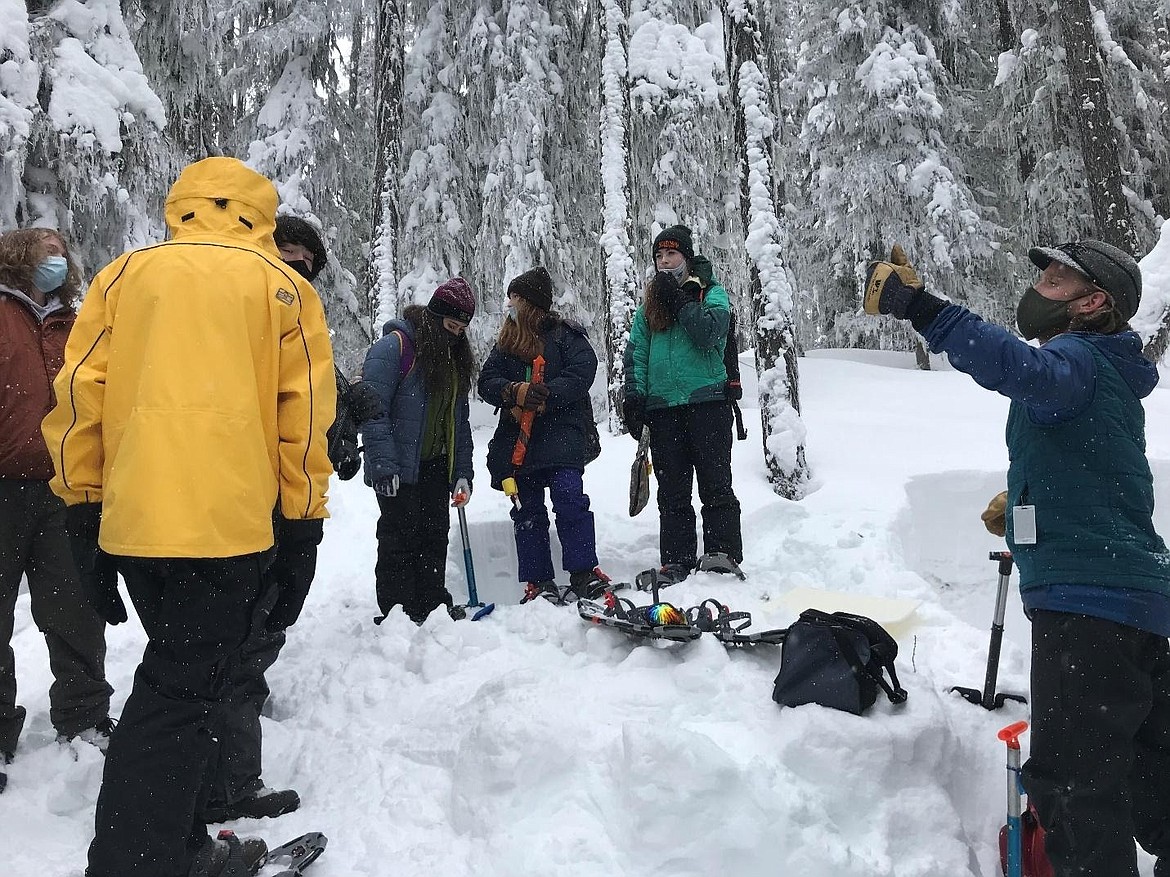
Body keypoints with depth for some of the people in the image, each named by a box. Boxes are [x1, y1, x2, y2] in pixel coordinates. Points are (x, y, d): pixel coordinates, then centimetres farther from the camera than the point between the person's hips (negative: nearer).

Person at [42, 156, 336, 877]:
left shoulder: (125, 273, 13)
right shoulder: (280, 284, 6)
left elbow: (79, 387, 8)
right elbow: (304, 410, 1)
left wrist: (83, 502, 13)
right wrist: (304, 517, 6)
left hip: (131, 519, 4)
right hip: (229, 519, -4)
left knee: (181, 674, 19)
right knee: (186, 692, 3)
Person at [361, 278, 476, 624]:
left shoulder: (456, 356, 12)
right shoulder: (394, 345, -12)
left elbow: (459, 420, 14)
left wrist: (462, 472, 8)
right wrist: (383, 465, -25)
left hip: (436, 466, 7)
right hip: (400, 467, -7)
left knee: (435, 535, 11)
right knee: (401, 537, -2)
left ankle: (431, 604, 23)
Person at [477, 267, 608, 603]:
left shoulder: (565, 334, 3)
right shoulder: (506, 342, 18)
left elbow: (581, 373, -10)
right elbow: (487, 381, 8)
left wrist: (543, 396, -20)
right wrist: (516, 392, -13)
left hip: (561, 432, -5)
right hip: (518, 436, 5)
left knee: (569, 497, -16)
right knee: (527, 511, 4)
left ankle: (584, 574, -7)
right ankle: (538, 582, 10)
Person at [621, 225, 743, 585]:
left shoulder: (711, 292, 6)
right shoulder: (649, 303, 18)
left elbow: (708, 334, -13)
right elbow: (636, 353, 13)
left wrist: (679, 300, -10)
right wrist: (634, 395, 1)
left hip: (707, 401, -4)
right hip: (662, 407, 4)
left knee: (715, 484, -5)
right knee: (672, 491, 4)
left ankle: (723, 554, -2)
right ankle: (677, 562, 7)